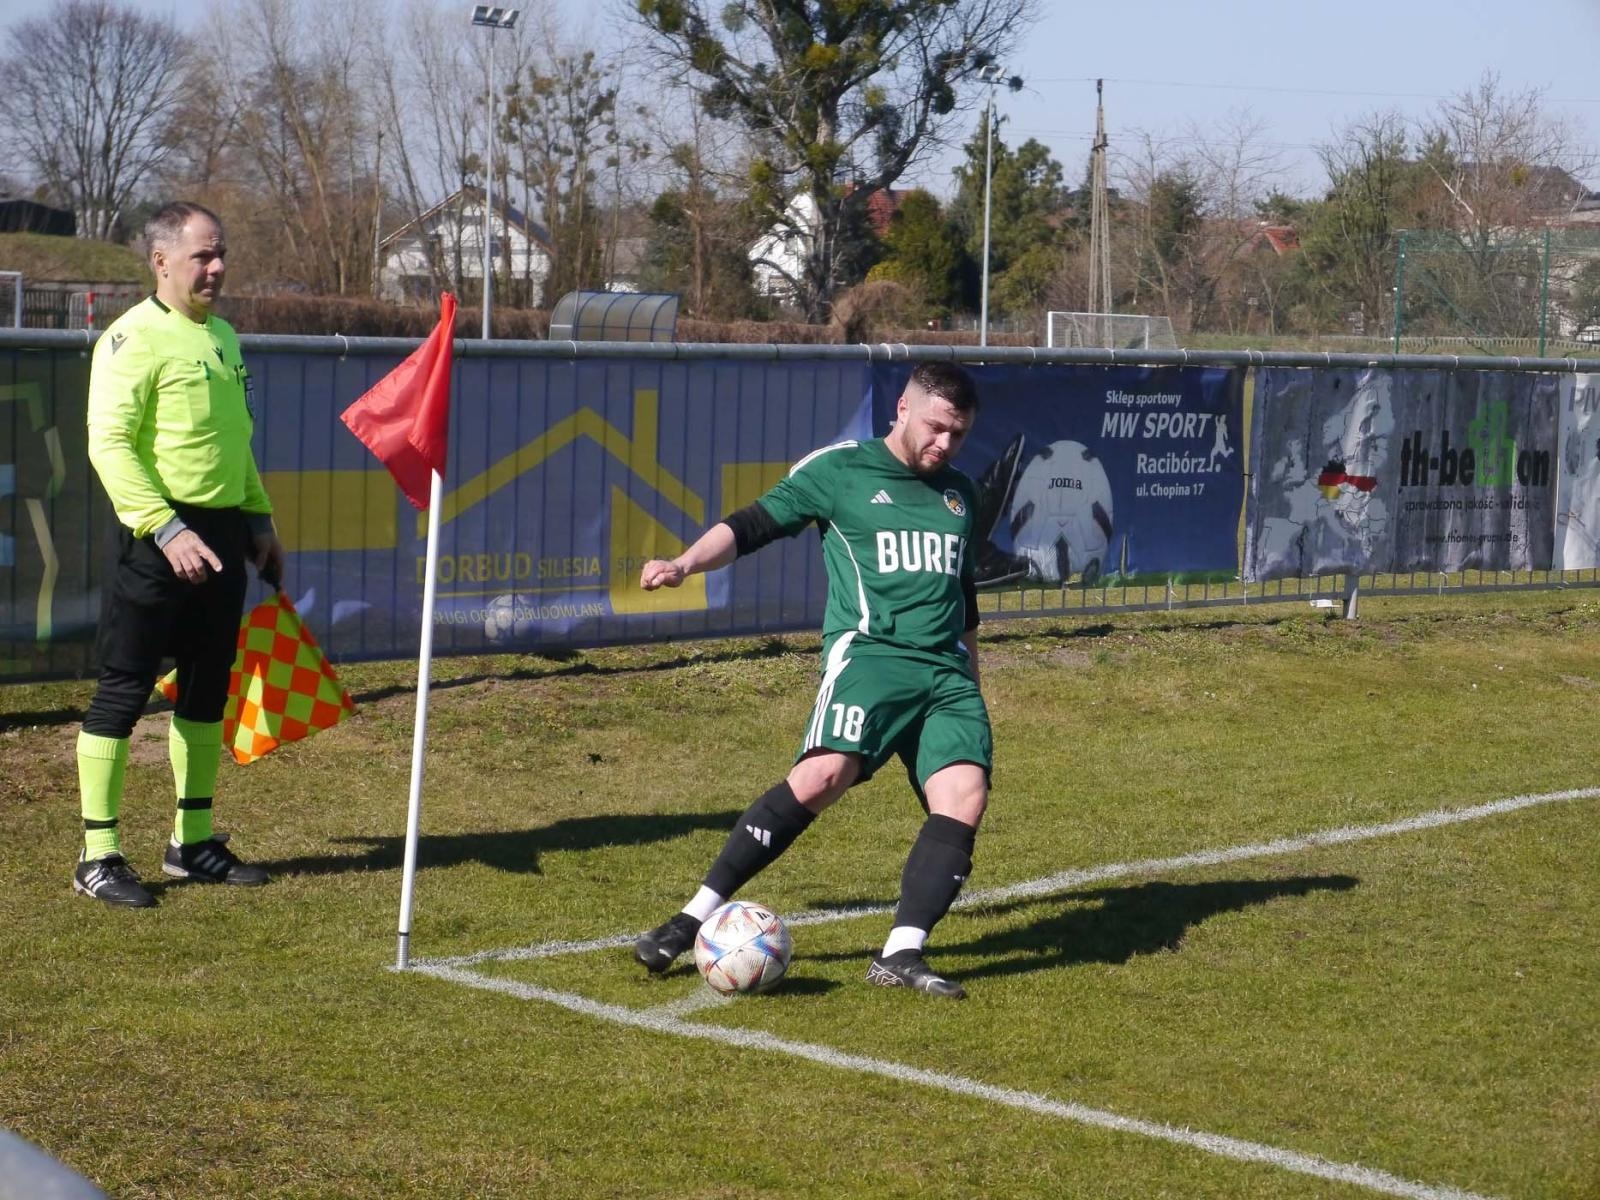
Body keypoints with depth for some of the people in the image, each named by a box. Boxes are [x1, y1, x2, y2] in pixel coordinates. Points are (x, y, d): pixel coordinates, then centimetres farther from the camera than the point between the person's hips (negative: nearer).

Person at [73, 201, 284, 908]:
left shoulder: (222, 336, 15)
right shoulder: (134, 338, -11)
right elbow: (109, 444, -19)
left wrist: (257, 519, 19)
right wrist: (166, 530, -25)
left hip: (221, 535, 8)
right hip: (159, 537, -8)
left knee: (208, 689, 13)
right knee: (124, 688, -4)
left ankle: (193, 842, 23)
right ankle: (98, 855, 0)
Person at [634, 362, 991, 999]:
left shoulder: (959, 493, 22)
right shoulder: (837, 469, 6)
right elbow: (752, 525, 2)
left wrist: (969, 675, 33)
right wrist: (684, 564, -15)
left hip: (947, 671, 6)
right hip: (869, 652, -6)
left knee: (964, 797, -18)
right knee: (823, 774, -28)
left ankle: (901, 955, -16)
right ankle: (695, 917, -21)